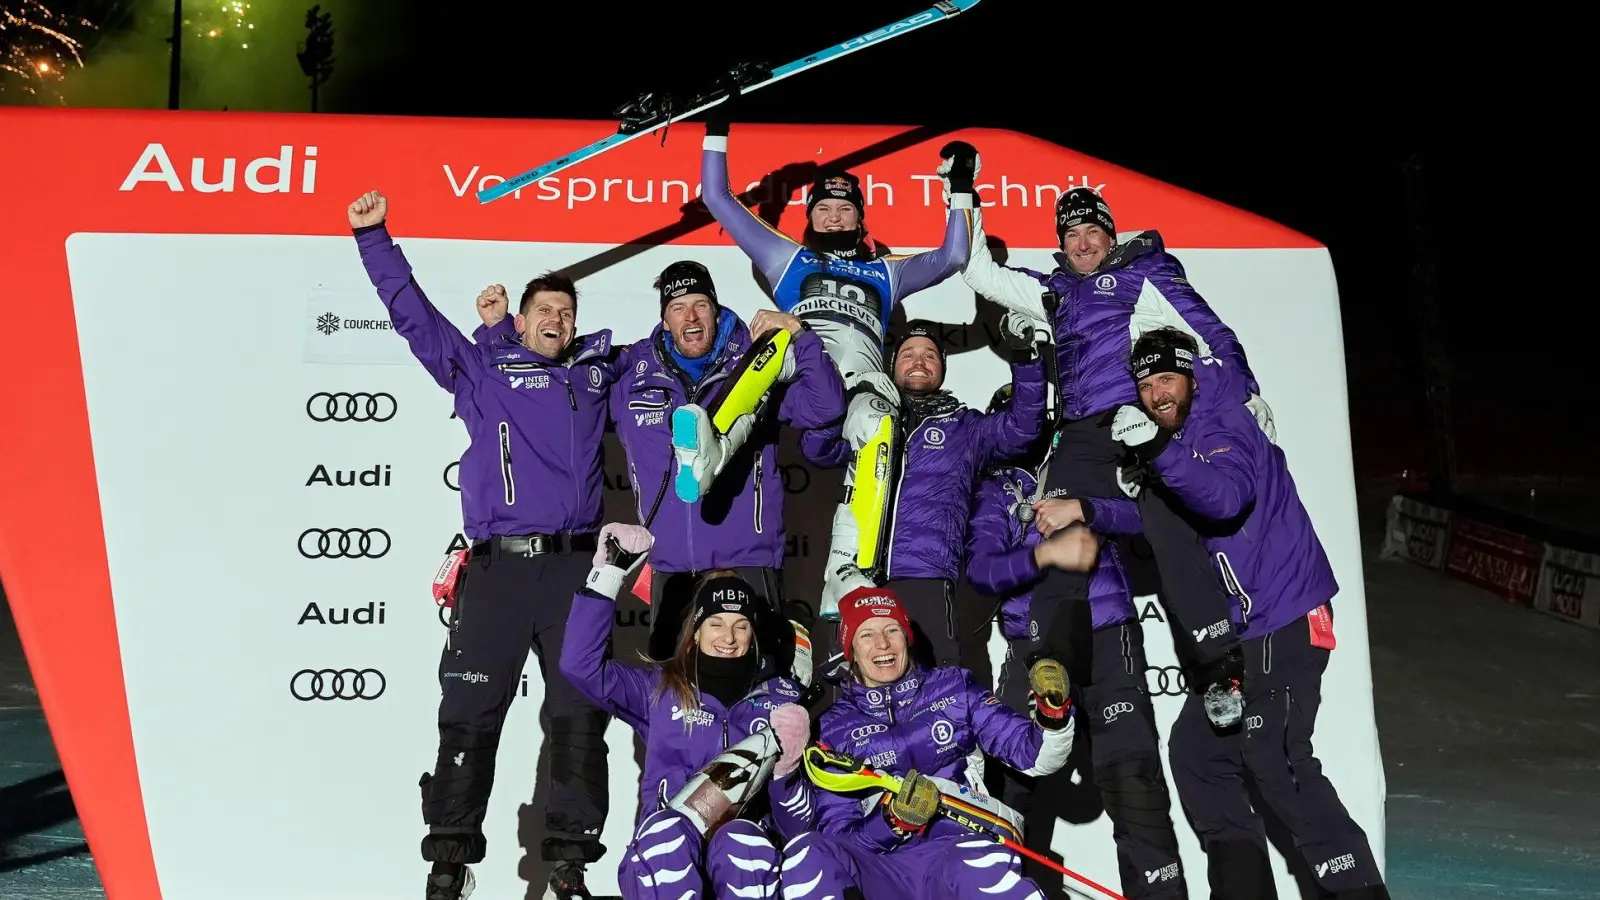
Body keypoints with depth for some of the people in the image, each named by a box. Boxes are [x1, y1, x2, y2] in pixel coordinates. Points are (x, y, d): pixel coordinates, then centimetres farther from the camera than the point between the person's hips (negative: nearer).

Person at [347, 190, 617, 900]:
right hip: (497, 567, -1)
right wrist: (374, 237, 13)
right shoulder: (481, 368, 16)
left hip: (575, 566, 2)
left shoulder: (599, 371, 20)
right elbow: (413, 314, 15)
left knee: (579, 716, 1)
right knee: (469, 716, -2)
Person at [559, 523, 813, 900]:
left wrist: (785, 766, -9)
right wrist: (611, 570, -3)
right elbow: (580, 662, -2)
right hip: (663, 856, 0)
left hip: (743, 859, 0)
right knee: (668, 831, -37)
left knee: (741, 841, -36)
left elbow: (796, 823, 13)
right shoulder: (661, 687, 14)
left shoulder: (781, 696, 14)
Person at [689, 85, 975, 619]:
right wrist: (717, 128, 30)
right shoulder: (788, 258, 33)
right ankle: (707, 446, -66)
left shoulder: (885, 270, 37)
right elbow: (718, 200, 32)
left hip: (860, 375, 1)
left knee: (875, 430, -36)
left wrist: (960, 190, 25)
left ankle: (846, 580, -47)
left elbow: (952, 258, 31)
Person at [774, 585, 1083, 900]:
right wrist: (892, 820, -15)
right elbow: (837, 837, 4)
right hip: (884, 870, 2)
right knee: (807, 854, -28)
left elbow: (1034, 755, 6)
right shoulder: (835, 728, 10)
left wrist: (1052, 715, -15)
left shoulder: (953, 688, 12)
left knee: (978, 869, -38)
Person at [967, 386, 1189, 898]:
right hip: (1029, 645, 2)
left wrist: (1086, 509, -22)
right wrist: (1040, 556, -21)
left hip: (1105, 633, -2)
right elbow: (979, 568, -1)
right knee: (1006, 771, 0)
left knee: (1130, 772, -12)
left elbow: (1143, 512, -3)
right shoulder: (993, 491, 16)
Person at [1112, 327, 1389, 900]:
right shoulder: (1182, 443, 17)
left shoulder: (1223, 423, -10)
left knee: (1275, 760, -14)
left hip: (1284, 620, -10)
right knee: (1196, 750, 10)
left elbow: (1227, 495, -29)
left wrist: (1159, 452, -41)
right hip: (1241, 630, 10)